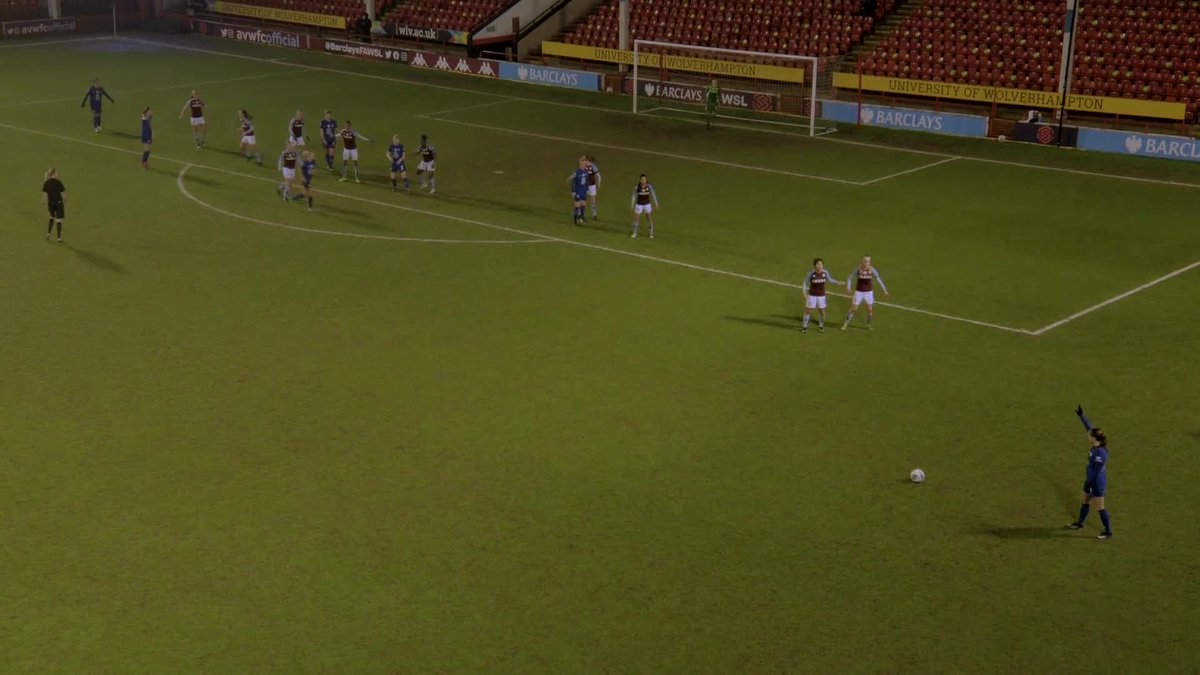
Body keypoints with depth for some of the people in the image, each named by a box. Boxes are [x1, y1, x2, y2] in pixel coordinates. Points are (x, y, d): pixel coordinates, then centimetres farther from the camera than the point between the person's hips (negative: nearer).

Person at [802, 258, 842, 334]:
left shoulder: (825, 272, -10)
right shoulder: (811, 273, -17)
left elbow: (829, 280, 8)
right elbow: (806, 283, -5)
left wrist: (838, 282, -4)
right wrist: (805, 293, -10)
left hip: (821, 295, 2)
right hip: (812, 295, -2)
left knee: (821, 311, 7)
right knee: (808, 310, 3)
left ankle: (821, 326, 29)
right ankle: (805, 326, 19)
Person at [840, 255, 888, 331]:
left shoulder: (872, 270, -11)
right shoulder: (858, 270, -13)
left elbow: (878, 279, -8)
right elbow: (850, 278, -4)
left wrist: (884, 290, -13)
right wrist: (848, 286, -21)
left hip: (869, 292, 1)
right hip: (859, 292, -1)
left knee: (870, 310, 2)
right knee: (853, 309, -1)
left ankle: (868, 325, 23)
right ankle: (845, 324, 12)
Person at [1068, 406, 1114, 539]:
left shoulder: (1100, 453, -31)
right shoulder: (1097, 445, -7)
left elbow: (1096, 471, -25)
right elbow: (1089, 426, 3)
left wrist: (1088, 482, -15)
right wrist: (1081, 415, 3)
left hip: (1097, 483, -10)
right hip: (1092, 480, 10)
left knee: (1100, 508, 3)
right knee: (1085, 501, 25)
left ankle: (1108, 532, 16)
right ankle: (1080, 523, 45)